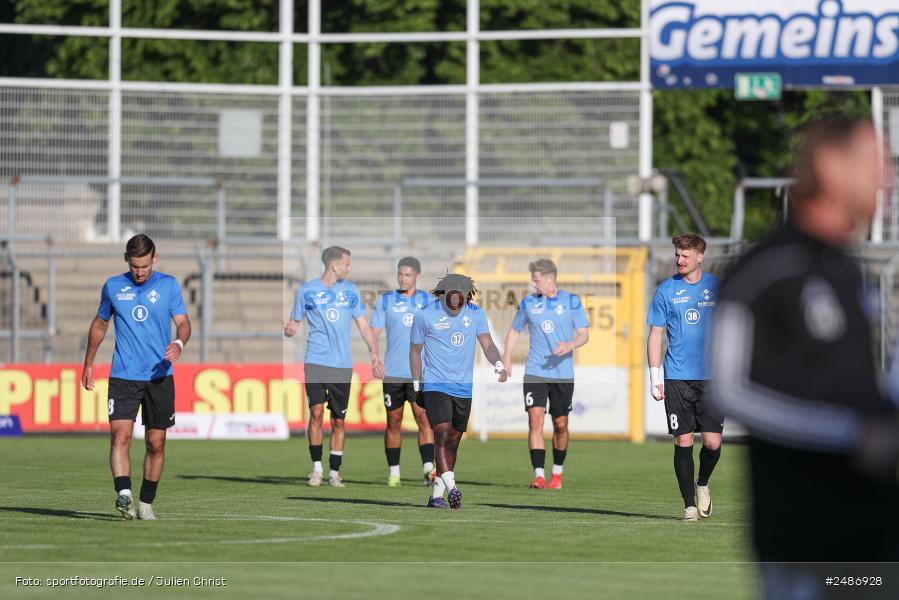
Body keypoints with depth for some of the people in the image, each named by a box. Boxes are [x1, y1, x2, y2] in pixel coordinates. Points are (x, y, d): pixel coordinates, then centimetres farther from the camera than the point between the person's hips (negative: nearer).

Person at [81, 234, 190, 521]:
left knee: (156, 443, 3)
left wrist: (179, 343, -23)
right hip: (123, 376, 0)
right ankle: (123, 494, -29)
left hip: (159, 376, 0)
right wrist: (88, 364, 22)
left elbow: (183, 322, -1)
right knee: (120, 434, -18)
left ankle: (146, 502, 15)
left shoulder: (168, 285, 3)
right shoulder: (113, 286, 7)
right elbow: (99, 325, 20)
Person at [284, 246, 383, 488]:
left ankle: (334, 472, 12)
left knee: (338, 421, 4)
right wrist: (289, 330, -16)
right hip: (316, 361, -3)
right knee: (316, 411, -17)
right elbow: (294, 322, 8)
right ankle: (317, 467, -7)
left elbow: (363, 324, 11)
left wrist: (373, 353, 0)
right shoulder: (307, 290, 1)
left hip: (342, 365, 3)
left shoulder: (350, 291, 8)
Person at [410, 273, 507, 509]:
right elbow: (415, 350, 5)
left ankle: (436, 494, 16)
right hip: (435, 386, -4)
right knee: (443, 436, -19)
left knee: (453, 443, 8)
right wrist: (416, 385, 8)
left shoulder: (475, 314, 2)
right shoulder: (425, 315, -6)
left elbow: (487, 344, -4)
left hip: (463, 388, 4)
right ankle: (451, 489, -28)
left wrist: (498, 364, -25)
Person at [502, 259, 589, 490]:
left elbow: (584, 334, 1)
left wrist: (571, 345, -21)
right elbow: (514, 330, 17)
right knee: (535, 420, -14)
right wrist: (506, 357, 3)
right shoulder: (528, 303, 6)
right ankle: (538, 475, -17)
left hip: (563, 373, 0)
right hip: (535, 372, 0)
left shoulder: (572, 301, 1)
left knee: (560, 425, 7)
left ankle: (557, 472, 26)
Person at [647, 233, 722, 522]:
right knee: (683, 441, -3)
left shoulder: (717, 287, 5)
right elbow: (655, 335, 6)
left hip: (711, 377, 0)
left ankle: (702, 484, 24)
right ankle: (689, 505, 5)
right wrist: (655, 377, -1)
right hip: (677, 378, 0)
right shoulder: (666, 290, 4)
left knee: (713, 442, -5)